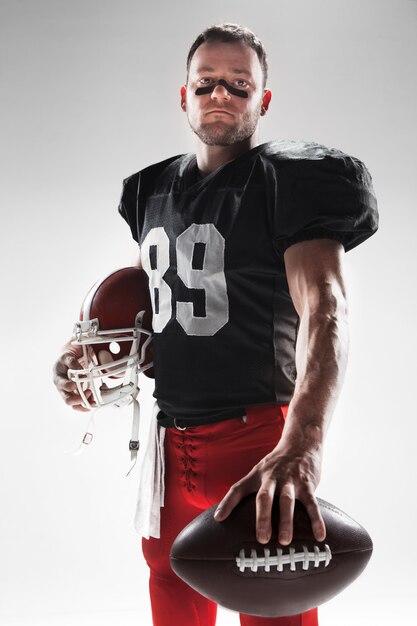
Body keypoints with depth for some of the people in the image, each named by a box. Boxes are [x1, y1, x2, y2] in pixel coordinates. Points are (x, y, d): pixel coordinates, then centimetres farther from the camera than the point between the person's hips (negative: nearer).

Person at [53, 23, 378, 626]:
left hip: (256, 440, -6)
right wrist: (86, 351, 8)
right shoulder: (153, 189, 12)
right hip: (167, 443, 6)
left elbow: (323, 307, -25)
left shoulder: (288, 182, -9)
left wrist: (301, 447, -41)